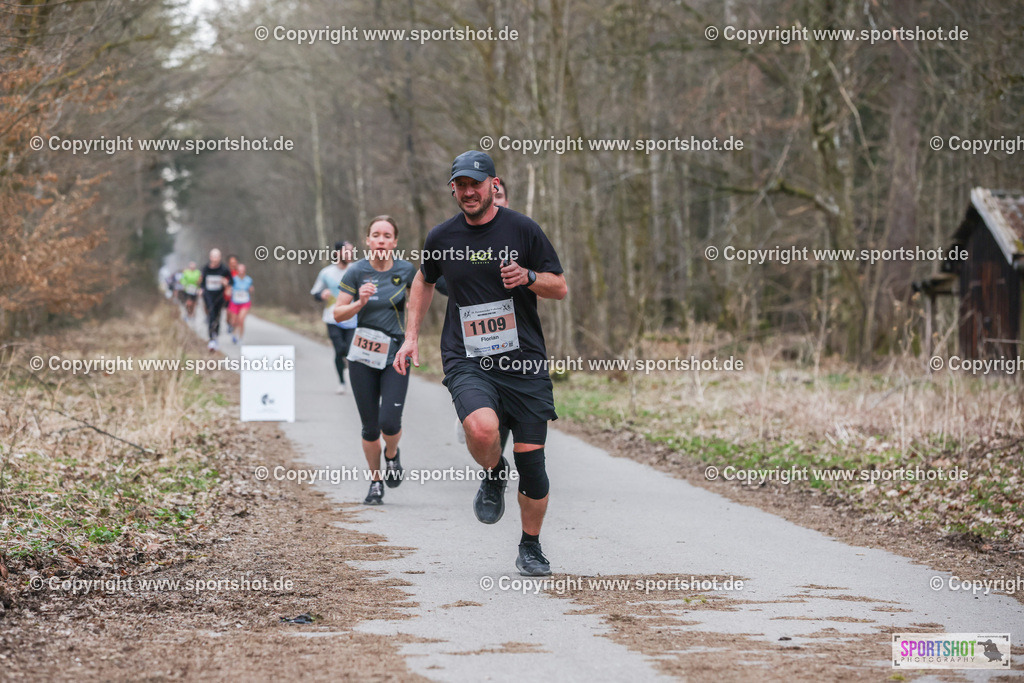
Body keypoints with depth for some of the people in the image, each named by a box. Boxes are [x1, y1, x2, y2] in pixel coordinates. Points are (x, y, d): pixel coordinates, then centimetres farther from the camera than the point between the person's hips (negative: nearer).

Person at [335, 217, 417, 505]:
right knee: (370, 427, 3)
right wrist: (360, 303, -21)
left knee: (389, 422, -14)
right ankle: (376, 481, 23)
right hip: (363, 357, 0)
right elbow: (338, 314, -4)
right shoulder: (356, 271, -5)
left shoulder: (405, 270, -2)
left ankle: (392, 455, 20)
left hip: (396, 355, 0)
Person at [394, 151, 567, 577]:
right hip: (466, 361, 0)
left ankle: (531, 547, 21)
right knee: (482, 428, -30)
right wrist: (411, 336, 18)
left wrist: (528, 278, -14)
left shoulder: (523, 230, 1)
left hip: (524, 361, 0)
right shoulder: (442, 238, 6)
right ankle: (493, 474, 7)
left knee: (530, 458, -1)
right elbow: (424, 280, 26)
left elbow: (560, 288, 7)